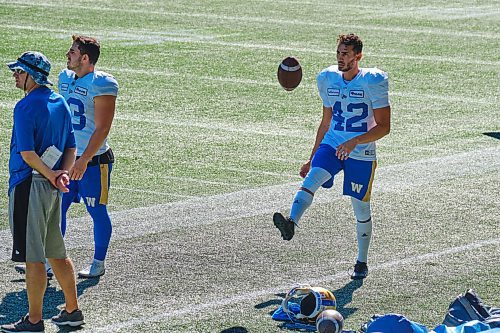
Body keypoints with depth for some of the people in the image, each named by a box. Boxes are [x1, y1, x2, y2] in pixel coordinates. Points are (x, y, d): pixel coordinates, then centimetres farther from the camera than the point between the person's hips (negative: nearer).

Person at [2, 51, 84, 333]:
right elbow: (71, 148, 13)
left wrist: (51, 175, -11)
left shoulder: (26, 106, -15)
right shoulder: (61, 103, 12)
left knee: (33, 257, -4)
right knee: (57, 253, 17)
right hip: (52, 191, 9)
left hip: (29, 186, -9)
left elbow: (27, 153, -21)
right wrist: (62, 173, -1)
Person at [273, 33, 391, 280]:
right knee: (312, 178, -27)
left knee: (361, 208, 5)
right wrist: (312, 157, 19)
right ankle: (291, 223, -48)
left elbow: (384, 126, -11)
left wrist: (355, 141, -26)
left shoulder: (374, 81, -10)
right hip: (331, 146, 3)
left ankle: (362, 262, 22)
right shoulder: (327, 79, 7)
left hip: (362, 154, -3)